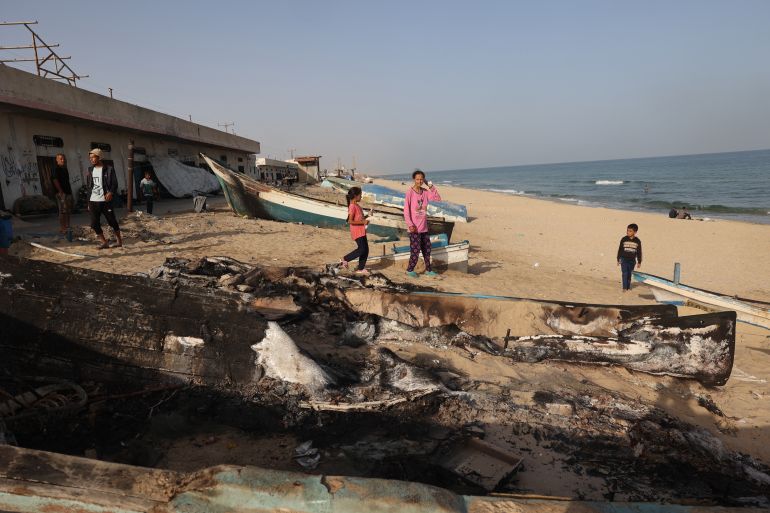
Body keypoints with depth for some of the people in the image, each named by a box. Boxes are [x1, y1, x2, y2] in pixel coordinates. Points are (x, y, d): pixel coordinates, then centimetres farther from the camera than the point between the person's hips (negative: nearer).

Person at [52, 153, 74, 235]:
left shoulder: (65, 169, 18)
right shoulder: (56, 169, -9)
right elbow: (55, 180, -16)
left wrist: (70, 191, 19)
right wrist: (61, 192, -20)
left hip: (68, 192, 9)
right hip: (62, 193, -9)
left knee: (68, 211, 12)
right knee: (63, 211, -8)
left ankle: (67, 227, 19)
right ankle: (62, 228, -5)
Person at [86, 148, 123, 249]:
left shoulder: (109, 169, -4)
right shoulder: (90, 170, 12)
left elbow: (114, 184, -7)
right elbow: (88, 187, 16)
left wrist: (111, 192, -24)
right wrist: (88, 202, 8)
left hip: (105, 201, -5)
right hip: (93, 201, 5)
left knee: (112, 222, 2)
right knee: (94, 224, 1)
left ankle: (119, 240, 21)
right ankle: (104, 242, 12)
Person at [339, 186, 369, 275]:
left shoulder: (357, 205, 13)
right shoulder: (352, 206, -16)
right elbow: (350, 221, -23)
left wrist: (365, 217, 9)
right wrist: (363, 222, -21)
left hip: (361, 231, 9)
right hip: (357, 232, -9)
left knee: (366, 249, 9)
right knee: (361, 249, -11)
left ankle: (361, 269, 16)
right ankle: (344, 259, 2)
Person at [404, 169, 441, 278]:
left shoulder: (425, 192, 6)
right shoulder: (410, 192, -11)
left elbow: (437, 199, 3)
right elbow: (406, 209, -13)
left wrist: (431, 187, -5)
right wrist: (410, 224, -18)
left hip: (424, 227, 6)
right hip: (414, 228, -6)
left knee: (427, 249, 14)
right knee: (415, 250, -3)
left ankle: (428, 270, 26)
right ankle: (410, 270, 13)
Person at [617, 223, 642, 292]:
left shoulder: (637, 241, -1)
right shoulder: (624, 239, -4)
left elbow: (639, 252, 6)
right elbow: (620, 250, 2)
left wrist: (639, 262, 7)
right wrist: (618, 259, 2)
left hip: (632, 260, 2)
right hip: (624, 260, -2)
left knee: (629, 274, 10)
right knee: (625, 274, -7)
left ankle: (628, 287, 20)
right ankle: (624, 288, -6)